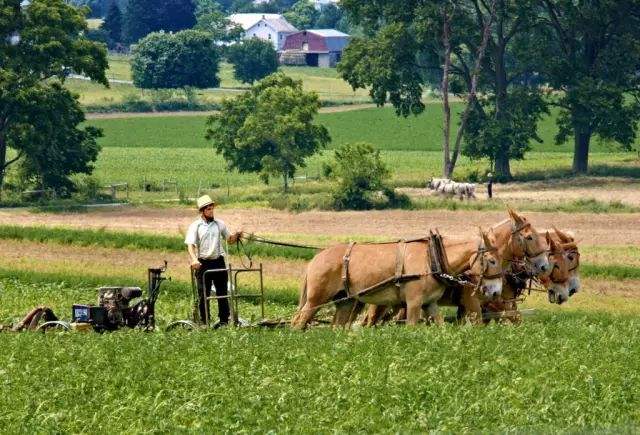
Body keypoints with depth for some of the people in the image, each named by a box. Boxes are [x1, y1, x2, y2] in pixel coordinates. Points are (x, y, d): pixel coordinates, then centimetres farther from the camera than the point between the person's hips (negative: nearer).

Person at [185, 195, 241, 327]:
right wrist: (194, 259, -26)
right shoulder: (195, 226, -1)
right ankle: (205, 323, 7)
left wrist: (236, 236, -5)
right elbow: (190, 244, -10)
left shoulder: (219, 224, 9)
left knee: (222, 292, 5)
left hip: (219, 261, 3)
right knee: (203, 295, 1)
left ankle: (224, 321, 11)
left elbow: (229, 239, 17)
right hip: (203, 263, -3)